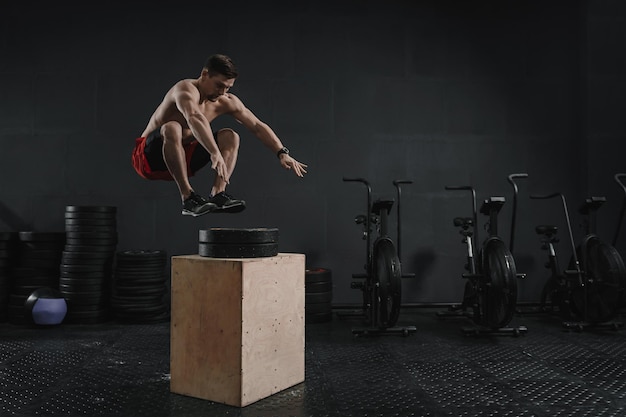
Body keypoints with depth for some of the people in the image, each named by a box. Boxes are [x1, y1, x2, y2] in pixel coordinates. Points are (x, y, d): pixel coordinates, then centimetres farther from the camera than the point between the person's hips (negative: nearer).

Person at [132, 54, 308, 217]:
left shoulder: (226, 101, -1)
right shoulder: (187, 90, -23)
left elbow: (257, 126, -2)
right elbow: (194, 118, -45)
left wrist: (282, 153, -14)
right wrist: (215, 153, -59)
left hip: (180, 160, 6)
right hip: (148, 158, -6)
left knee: (230, 136, -7)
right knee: (171, 128, -38)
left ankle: (217, 194, -24)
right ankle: (187, 197, -35)